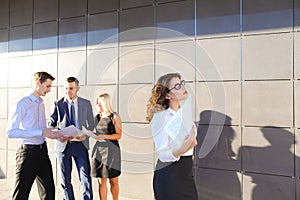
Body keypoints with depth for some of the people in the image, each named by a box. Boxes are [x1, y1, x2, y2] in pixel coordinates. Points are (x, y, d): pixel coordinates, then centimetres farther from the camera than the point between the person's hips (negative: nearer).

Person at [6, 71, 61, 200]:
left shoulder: (41, 104, 12)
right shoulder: (22, 104, -12)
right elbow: (10, 132, -20)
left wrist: (55, 134, 2)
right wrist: (41, 132, -24)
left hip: (42, 151, 7)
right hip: (28, 152, -7)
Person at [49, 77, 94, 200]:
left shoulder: (86, 103, 4)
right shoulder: (58, 104, 3)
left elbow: (91, 124, 8)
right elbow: (51, 124, 6)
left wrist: (85, 135, -12)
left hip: (80, 144, 0)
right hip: (63, 145, 1)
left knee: (86, 177, -2)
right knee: (65, 179, 10)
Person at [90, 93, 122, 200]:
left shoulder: (114, 117, -5)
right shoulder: (96, 117, 9)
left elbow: (118, 135, -8)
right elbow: (97, 133, 15)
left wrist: (105, 136, -20)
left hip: (112, 150, -3)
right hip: (98, 150, 4)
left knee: (113, 181, 7)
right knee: (101, 181, 5)